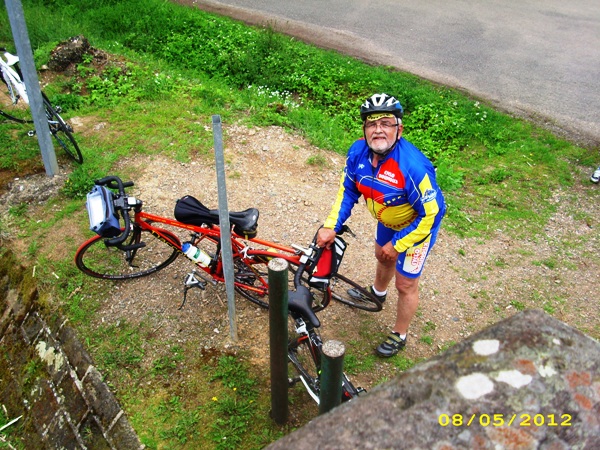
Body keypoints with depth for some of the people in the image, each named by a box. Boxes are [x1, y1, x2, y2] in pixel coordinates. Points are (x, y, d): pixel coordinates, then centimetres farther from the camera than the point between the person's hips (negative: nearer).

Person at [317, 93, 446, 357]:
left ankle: (399, 335, 33)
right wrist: (331, 226, -14)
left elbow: (429, 214, -30)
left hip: (417, 224, -6)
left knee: (405, 284, 7)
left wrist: (397, 244, -22)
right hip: (388, 219, 6)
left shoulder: (413, 166, -41)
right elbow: (348, 190, -5)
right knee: (382, 256, 32)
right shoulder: (358, 152, -22)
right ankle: (377, 293, 65)